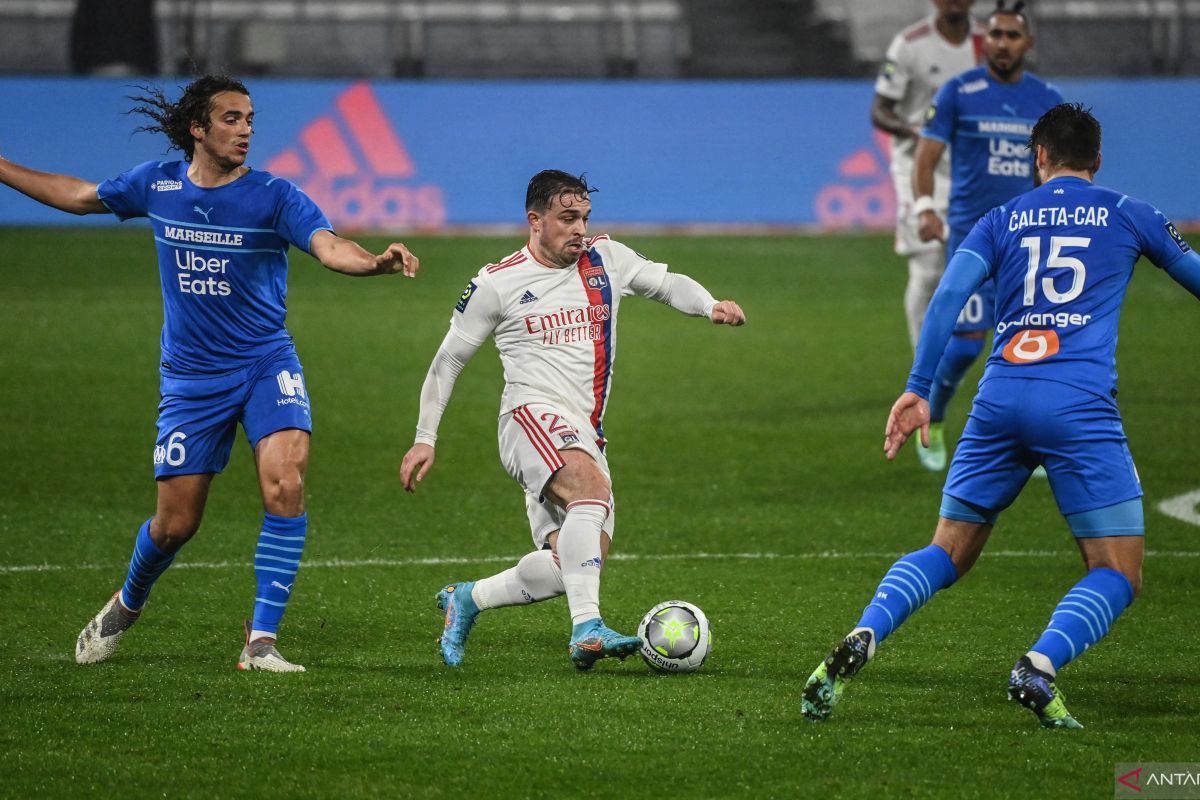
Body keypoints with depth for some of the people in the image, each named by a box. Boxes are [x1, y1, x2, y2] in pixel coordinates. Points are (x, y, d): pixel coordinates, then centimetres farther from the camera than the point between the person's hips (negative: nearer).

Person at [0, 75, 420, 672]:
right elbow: (79, 196, 17)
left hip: (267, 365, -2)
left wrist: (377, 262, -47)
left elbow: (329, 247, -26)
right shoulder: (157, 185, -1)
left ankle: (261, 641, -16)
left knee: (285, 484, -24)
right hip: (190, 375, 2)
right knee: (175, 523, 5)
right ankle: (128, 605, 39)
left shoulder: (274, 196, -10)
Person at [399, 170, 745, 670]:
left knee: (571, 563, -2)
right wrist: (425, 439, 4)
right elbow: (448, 359, 8)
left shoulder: (606, 259, 11)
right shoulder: (497, 283, 0)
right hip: (534, 417, -6)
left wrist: (710, 306, 0)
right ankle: (587, 629, -42)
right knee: (592, 488, -35)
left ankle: (467, 599, 21)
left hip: (586, 435, 6)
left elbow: (666, 283, 23)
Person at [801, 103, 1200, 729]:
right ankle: (1040, 666, -25)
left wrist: (917, 389, 0)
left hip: (1000, 399, 3)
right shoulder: (1128, 215, 14)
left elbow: (949, 294, 3)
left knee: (947, 554, 15)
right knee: (1117, 576, 3)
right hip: (1081, 406, -3)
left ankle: (861, 640, -12)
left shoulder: (1003, 220, 17)